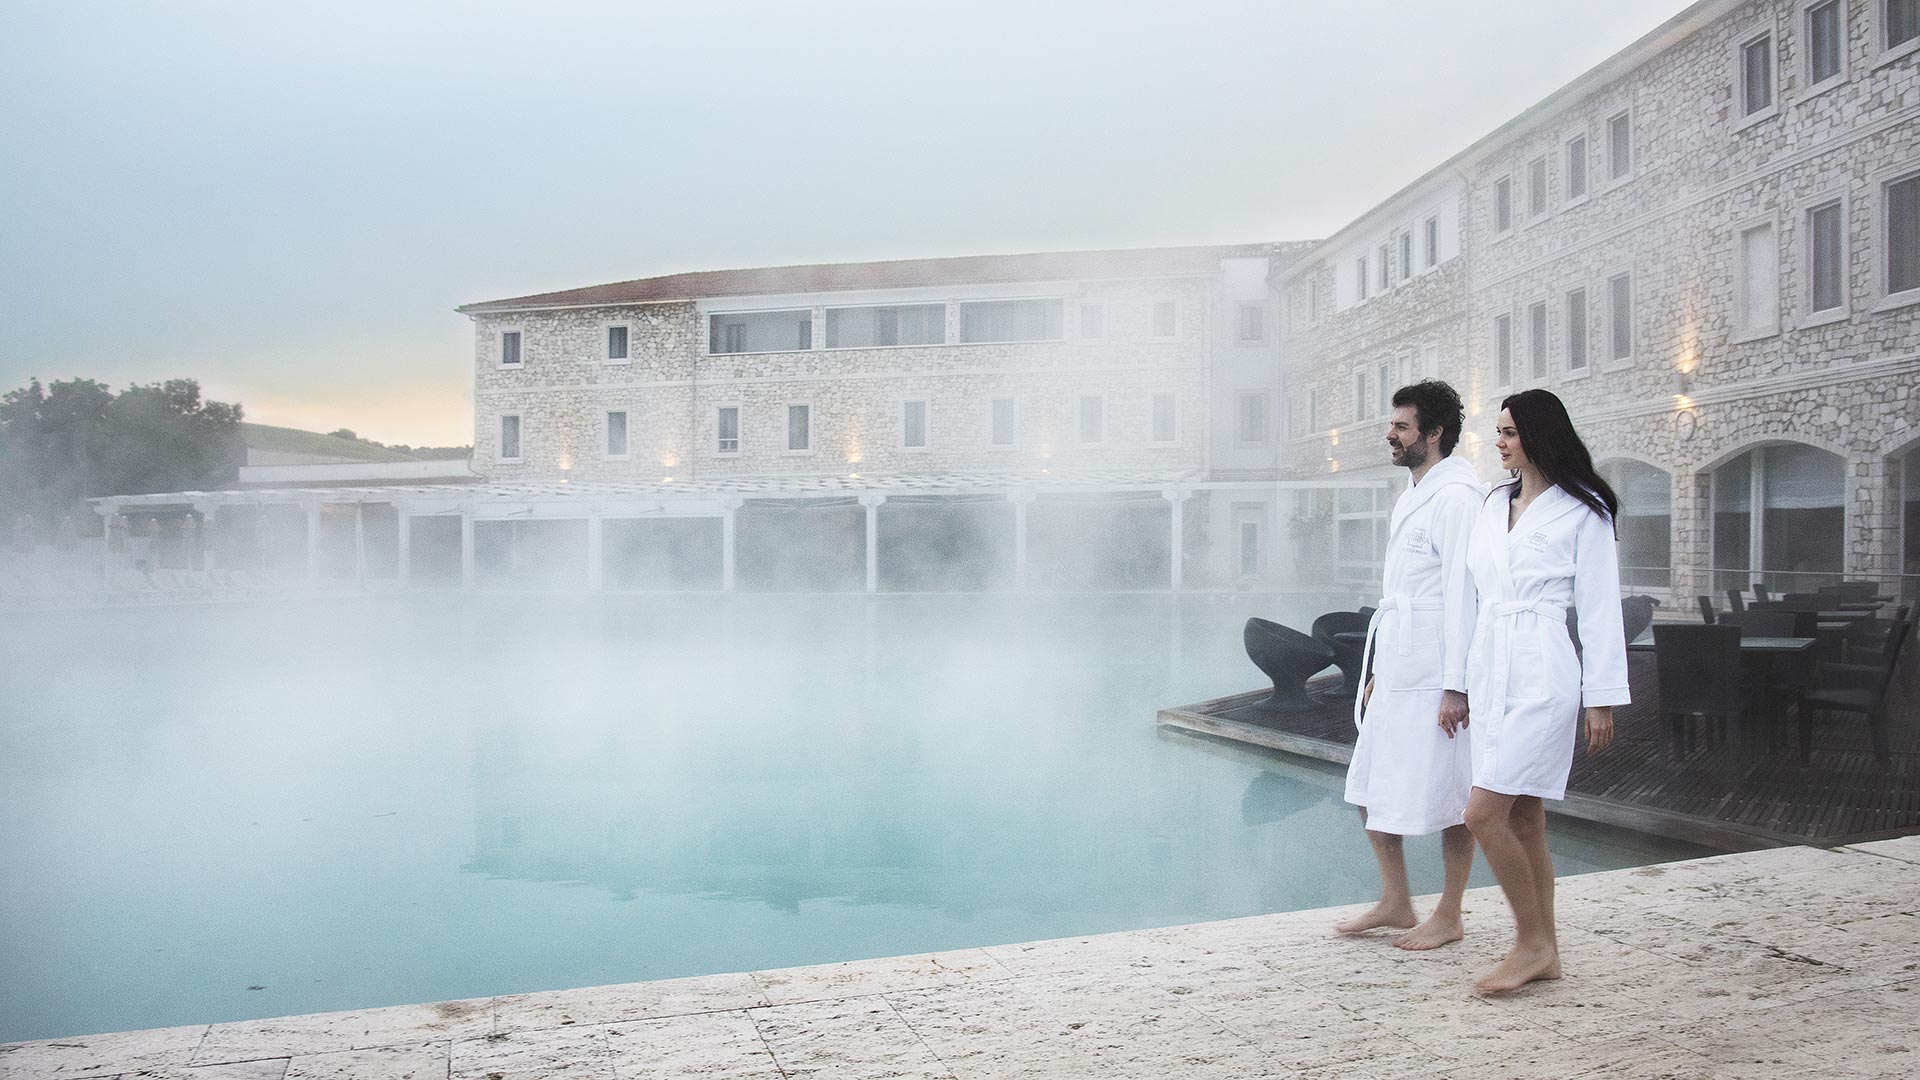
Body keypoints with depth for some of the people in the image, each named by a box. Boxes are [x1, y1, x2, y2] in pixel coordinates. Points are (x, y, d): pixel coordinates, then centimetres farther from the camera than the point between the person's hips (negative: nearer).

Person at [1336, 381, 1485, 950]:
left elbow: (1462, 595, -18)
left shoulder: (1456, 496, -13)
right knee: (1370, 789, 13)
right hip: (1397, 671, 10)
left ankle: (1449, 917, 18)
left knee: (1448, 796, 4)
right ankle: (1396, 903, 26)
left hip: (1435, 678, -10)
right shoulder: (1413, 495, 16)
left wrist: (1456, 687, -21)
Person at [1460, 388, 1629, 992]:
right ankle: (1545, 953, 19)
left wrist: (1602, 699, -7)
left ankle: (1532, 941, 4)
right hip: (1490, 671, 7)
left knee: (1484, 813, -12)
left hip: (1544, 675, -7)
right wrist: (1461, 681, 15)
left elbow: (1599, 608, -6)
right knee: (1523, 821, 10)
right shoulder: (1494, 504, 14)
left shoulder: (1582, 511, -5)